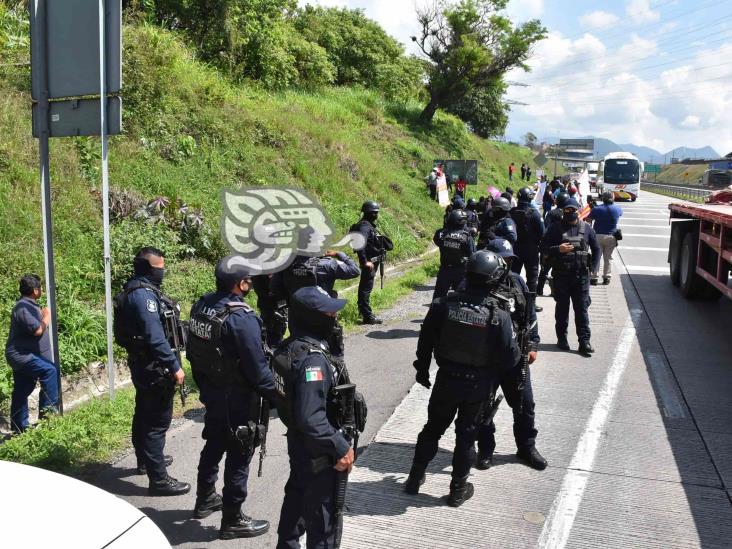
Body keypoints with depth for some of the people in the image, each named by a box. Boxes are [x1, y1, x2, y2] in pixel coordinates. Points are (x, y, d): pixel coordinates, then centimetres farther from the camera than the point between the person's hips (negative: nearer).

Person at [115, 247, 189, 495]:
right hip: (154, 369, -11)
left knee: (144, 415, 23)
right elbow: (155, 337, -27)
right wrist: (174, 366, -24)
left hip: (142, 366, 11)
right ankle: (158, 479, 0)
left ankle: (146, 460, 41)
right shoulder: (143, 294, -21)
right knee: (157, 422, -6)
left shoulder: (137, 290, 11)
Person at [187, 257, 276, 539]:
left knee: (213, 446, 25)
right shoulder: (241, 318, -27)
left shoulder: (201, 305, -2)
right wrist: (276, 394, -9)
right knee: (238, 457, 6)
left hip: (211, 393, 8)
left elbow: (194, 352, 9)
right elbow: (258, 367, -23)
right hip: (239, 401, -8)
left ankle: (205, 500, 42)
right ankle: (232, 520, 18)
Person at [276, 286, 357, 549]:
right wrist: (341, 448, -23)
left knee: (297, 499, 29)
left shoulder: (291, 346, -1)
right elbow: (311, 419, -33)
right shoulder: (313, 359, -30)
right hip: (318, 453, -9)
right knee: (325, 520, 7)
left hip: (299, 446, 9)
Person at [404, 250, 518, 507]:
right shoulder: (499, 316, -19)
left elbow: (425, 341, -3)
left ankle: (415, 478, 31)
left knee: (432, 429, 19)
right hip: (479, 386, -1)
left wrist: (422, 370, 13)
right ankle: (458, 489, 25)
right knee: (466, 434, 15)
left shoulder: (443, 305, -14)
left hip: (446, 380, 2)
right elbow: (510, 358, -13)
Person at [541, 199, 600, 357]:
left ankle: (584, 341, 4)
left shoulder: (586, 228, 6)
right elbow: (543, 247, 0)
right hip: (561, 275, -1)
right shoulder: (555, 228, 1)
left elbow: (596, 249, 15)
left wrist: (592, 267, 5)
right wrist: (558, 249, -17)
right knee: (562, 308, 9)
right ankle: (561, 338, 19)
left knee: (582, 309, 1)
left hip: (581, 275, 1)